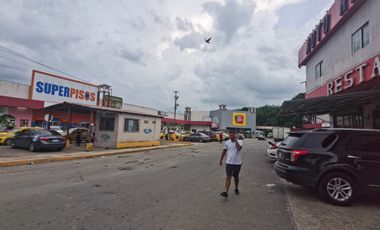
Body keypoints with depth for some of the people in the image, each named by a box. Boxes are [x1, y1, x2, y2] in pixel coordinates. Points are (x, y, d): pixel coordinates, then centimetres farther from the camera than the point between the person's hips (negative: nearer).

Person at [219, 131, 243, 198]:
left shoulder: (239, 141, -6)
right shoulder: (227, 142, 2)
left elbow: (239, 148, -28)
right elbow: (224, 151, 13)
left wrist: (236, 140, -20)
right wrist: (221, 160, 16)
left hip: (237, 163, -1)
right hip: (229, 162, 1)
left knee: (236, 177, 16)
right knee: (228, 177, -8)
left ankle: (236, 188, 39)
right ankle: (226, 192, -12)